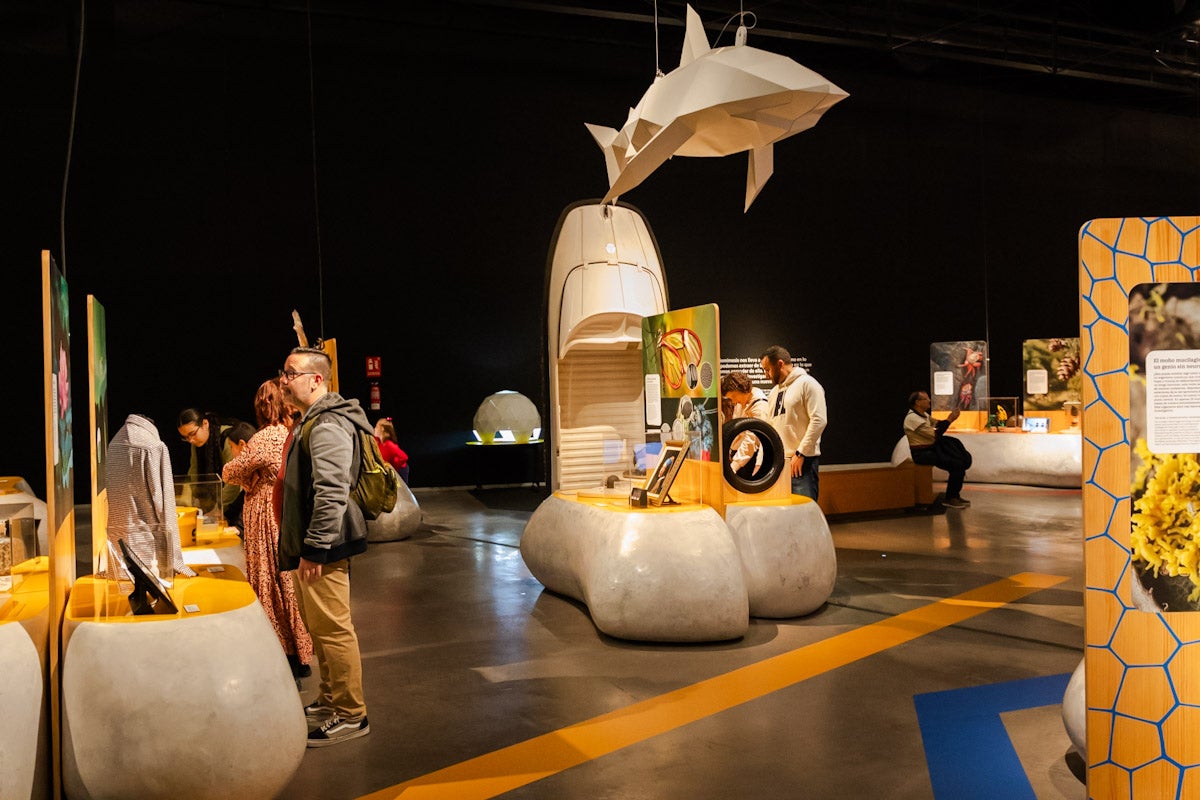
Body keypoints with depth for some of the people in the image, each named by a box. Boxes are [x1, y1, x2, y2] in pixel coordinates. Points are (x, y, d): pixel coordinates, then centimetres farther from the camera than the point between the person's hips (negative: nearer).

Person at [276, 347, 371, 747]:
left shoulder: (327, 425, -18)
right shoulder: (311, 421, 17)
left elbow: (331, 492, -27)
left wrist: (314, 549, -26)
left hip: (324, 548, -11)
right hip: (312, 544, 11)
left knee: (333, 628, -5)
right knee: (320, 626, 19)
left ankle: (351, 715, 4)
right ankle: (330, 701, 32)